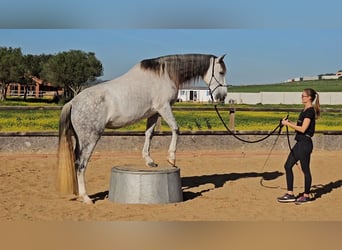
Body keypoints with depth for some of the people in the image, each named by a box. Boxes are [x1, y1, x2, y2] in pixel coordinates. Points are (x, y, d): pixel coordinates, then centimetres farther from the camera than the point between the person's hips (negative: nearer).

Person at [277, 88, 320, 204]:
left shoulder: (310, 111, -15)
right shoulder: (305, 110, 14)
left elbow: (303, 129, -20)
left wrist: (288, 124, -16)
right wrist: (289, 122, 6)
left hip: (305, 143, -10)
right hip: (300, 142, 10)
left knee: (305, 170, 1)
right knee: (288, 166, 9)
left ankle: (306, 196, 14)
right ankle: (290, 194, 15)